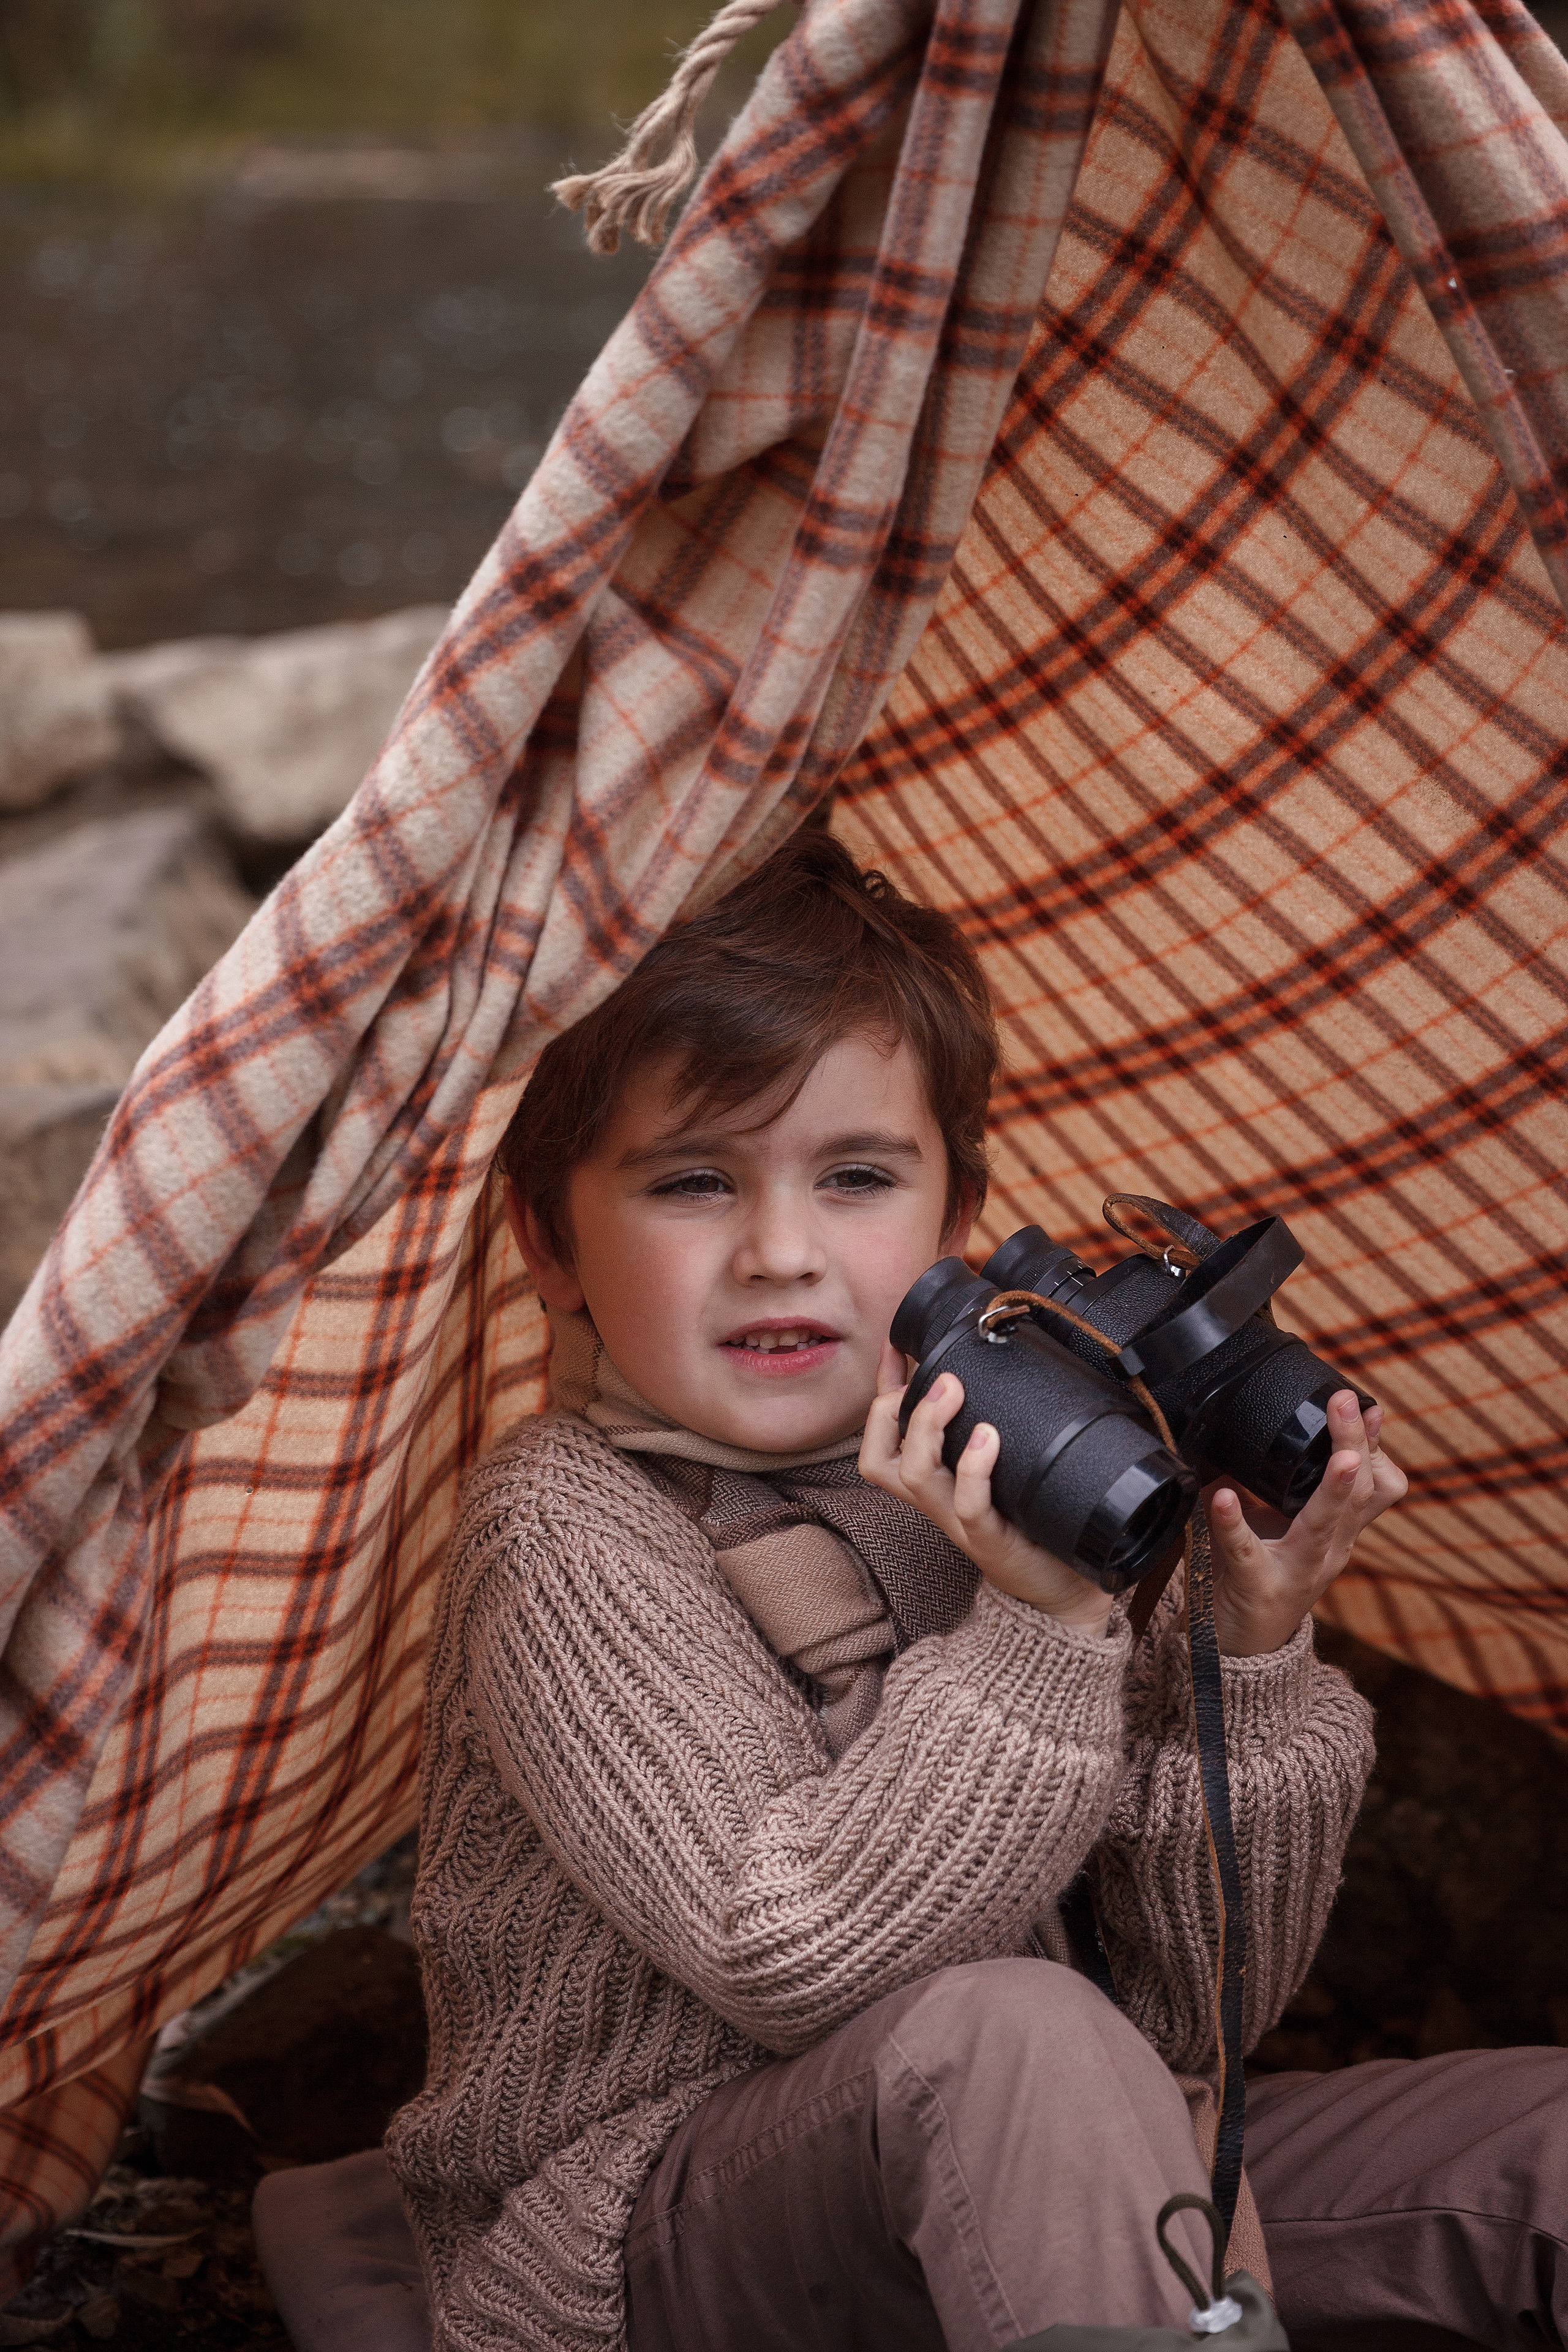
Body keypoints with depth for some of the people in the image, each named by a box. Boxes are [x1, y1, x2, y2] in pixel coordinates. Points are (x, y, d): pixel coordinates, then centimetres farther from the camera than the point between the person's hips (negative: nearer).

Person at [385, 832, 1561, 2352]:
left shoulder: (1012, 1494, 4)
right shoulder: (566, 1537, -13)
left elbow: (1190, 2015, 2)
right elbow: (787, 1963, -25)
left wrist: (1250, 1656, -11)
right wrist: (1038, 1639, -28)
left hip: (989, 2193, 6)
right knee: (1011, 2036, -36)